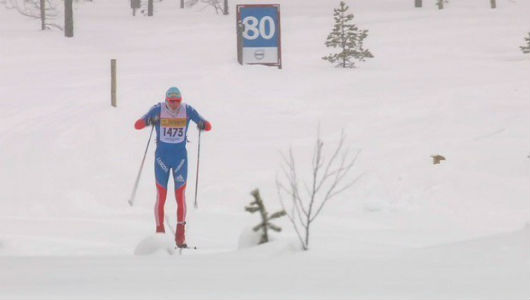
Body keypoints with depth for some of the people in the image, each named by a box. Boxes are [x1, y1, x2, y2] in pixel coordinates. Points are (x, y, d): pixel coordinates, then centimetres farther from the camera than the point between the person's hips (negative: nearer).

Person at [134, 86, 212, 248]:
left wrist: (203, 125, -27)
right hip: (162, 157, -1)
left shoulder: (187, 110, -4)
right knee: (161, 196, -2)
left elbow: (208, 126, -3)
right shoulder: (158, 110, -7)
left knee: (180, 196, -1)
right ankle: (159, 233, 3)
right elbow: (137, 125, -12)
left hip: (180, 156, 1)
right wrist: (149, 121, -34)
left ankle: (180, 236, 3)